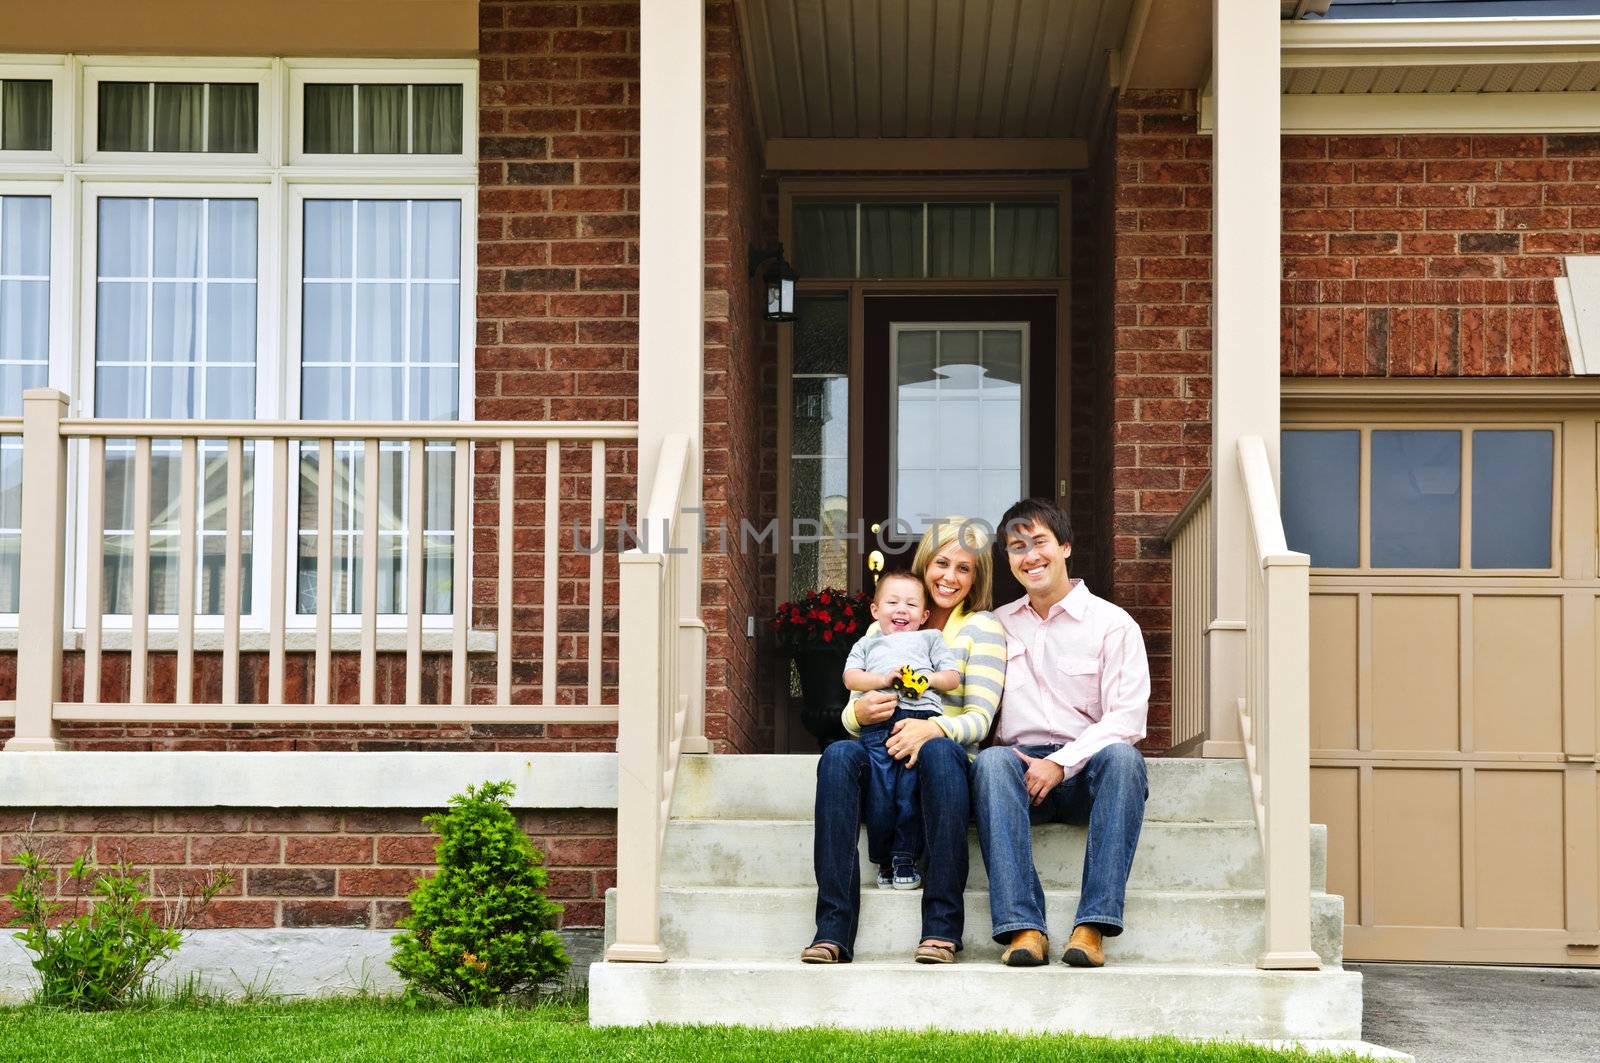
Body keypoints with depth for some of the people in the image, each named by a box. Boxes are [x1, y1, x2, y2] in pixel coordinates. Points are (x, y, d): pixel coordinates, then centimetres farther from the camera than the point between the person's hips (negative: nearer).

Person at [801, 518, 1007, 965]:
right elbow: (849, 714, 13)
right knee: (839, 753, -31)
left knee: (939, 750, -38)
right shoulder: (883, 630, 19)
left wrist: (933, 729, -26)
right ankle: (833, 929, -38)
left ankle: (942, 927, -38)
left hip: (944, 771, -2)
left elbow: (980, 718, -4)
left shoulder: (983, 628, 9)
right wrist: (860, 713, -13)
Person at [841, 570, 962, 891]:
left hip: (921, 716, 0)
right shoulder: (867, 643, 32)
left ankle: (905, 858, -5)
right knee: (880, 790, -10)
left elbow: (952, 677, 19)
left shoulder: (930, 639, 31)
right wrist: (883, 679, -5)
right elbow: (851, 678, 13)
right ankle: (883, 860, 1)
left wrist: (927, 679, -1)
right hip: (878, 720, 0)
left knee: (911, 790, -12)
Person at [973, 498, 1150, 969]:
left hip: (1088, 770, -2)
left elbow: (1126, 720, -5)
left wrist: (1061, 763, -17)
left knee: (1123, 756, -35)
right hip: (1023, 764, 2)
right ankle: (1022, 926, -43)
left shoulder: (1112, 624, 5)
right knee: (991, 760, -33)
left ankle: (1093, 925, -42)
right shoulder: (998, 625, 18)